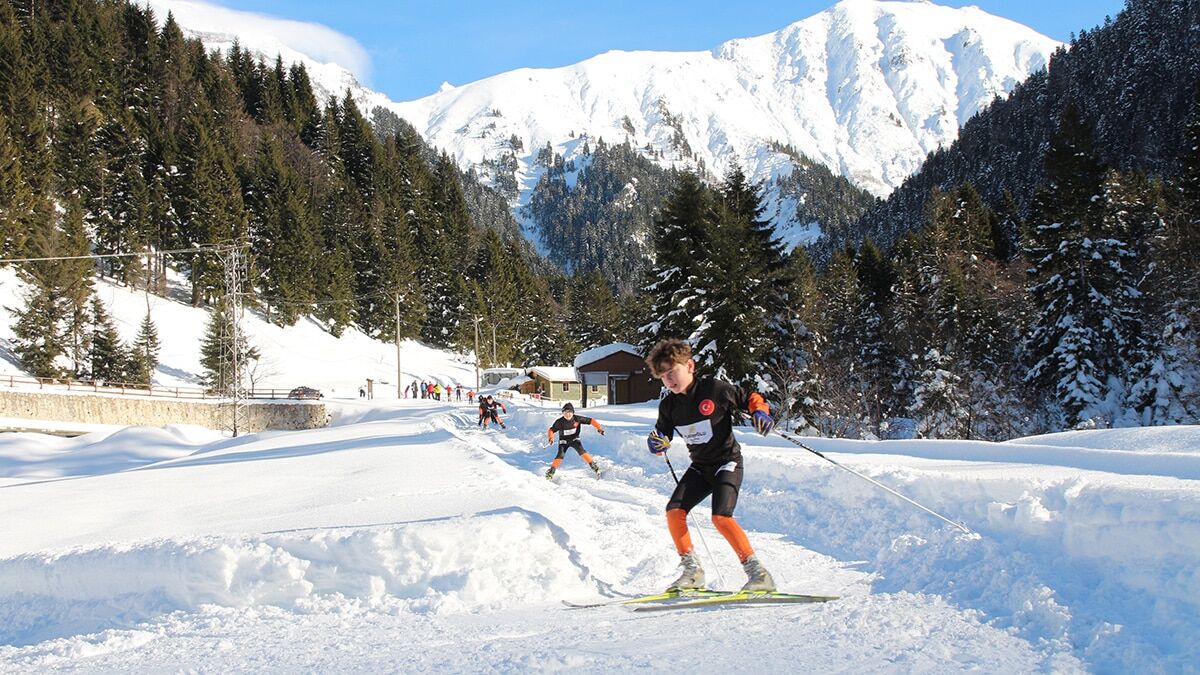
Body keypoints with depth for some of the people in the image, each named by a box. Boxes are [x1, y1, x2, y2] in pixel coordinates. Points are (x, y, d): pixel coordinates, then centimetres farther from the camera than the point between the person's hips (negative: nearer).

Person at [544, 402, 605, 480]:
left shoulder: (577, 419, -23)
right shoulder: (559, 422, -24)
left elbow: (590, 421, -17)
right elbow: (551, 430, -18)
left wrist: (599, 428, -27)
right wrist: (550, 438, -39)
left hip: (574, 439, 0)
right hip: (564, 441, 0)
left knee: (581, 451, -25)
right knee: (560, 455, -20)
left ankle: (594, 466, -17)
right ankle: (551, 471, -10)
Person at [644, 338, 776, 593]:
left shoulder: (716, 389, -16)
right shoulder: (669, 405, 0)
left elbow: (750, 398, -3)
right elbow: (663, 436, 7)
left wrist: (760, 412, -24)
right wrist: (657, 443, -16)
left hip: (727, 462, -6)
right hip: (700, 467, 6)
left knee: (721, 516, -23)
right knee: (674, 510, -9)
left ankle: (757, 571, -17)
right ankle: (692, 571, 4)